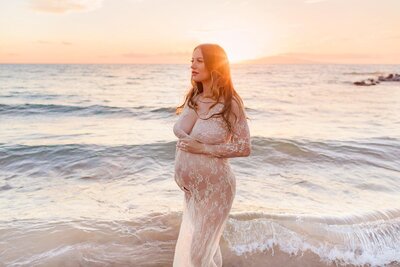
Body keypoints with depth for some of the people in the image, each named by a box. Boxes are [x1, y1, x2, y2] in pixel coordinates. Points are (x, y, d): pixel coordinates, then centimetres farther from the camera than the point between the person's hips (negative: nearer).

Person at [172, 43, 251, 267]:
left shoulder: (230, 104, -16)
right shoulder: (193, 98, 2)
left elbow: (244, 147, -16)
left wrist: (203, 148, -21)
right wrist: (180, 166, 9)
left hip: (215, 187, -7)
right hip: (192, 188, 7)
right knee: (197, 246, 21)